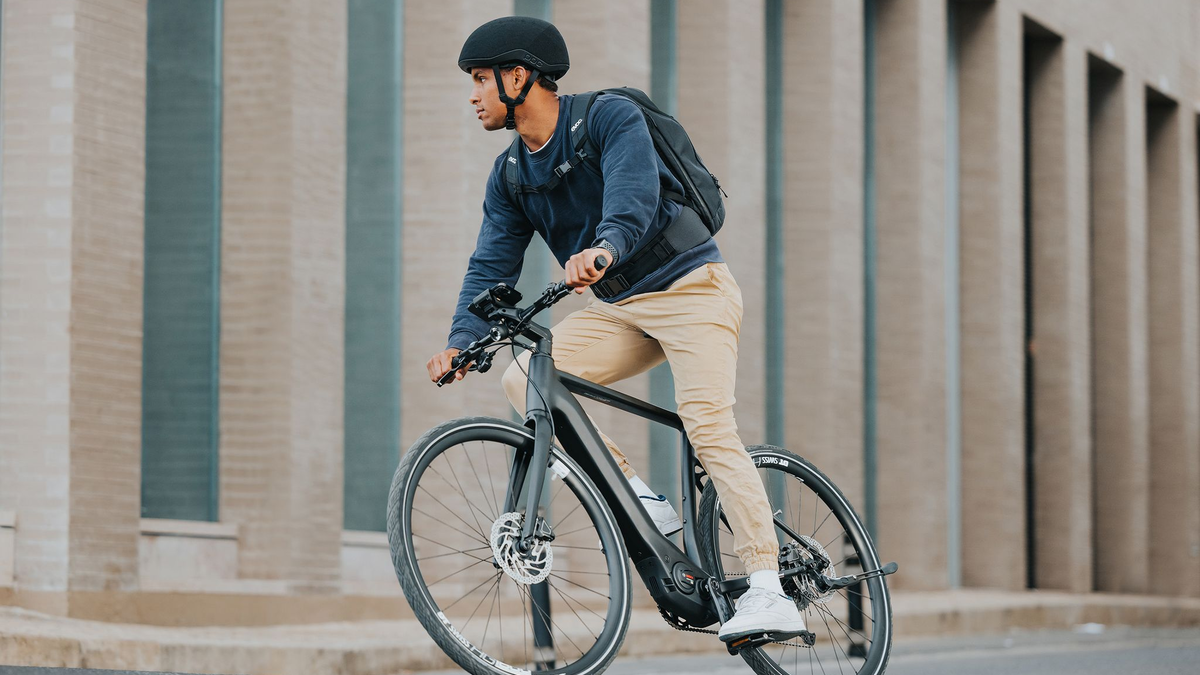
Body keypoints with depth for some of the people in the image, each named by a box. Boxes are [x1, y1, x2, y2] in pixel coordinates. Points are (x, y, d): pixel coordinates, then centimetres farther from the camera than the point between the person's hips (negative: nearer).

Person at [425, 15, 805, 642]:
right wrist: (461, 342, -14)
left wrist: (603, 248, -52)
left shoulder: (610, 117, -14)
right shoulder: (510, 176, 6)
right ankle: (641, 501, -11)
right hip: (618, 309, 7)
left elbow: (633, 194, -32)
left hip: (689, 288, -7)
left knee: (708, 425, -22)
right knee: (523, 378, -14)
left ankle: (769, 592, -25)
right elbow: (492, 265, 2)